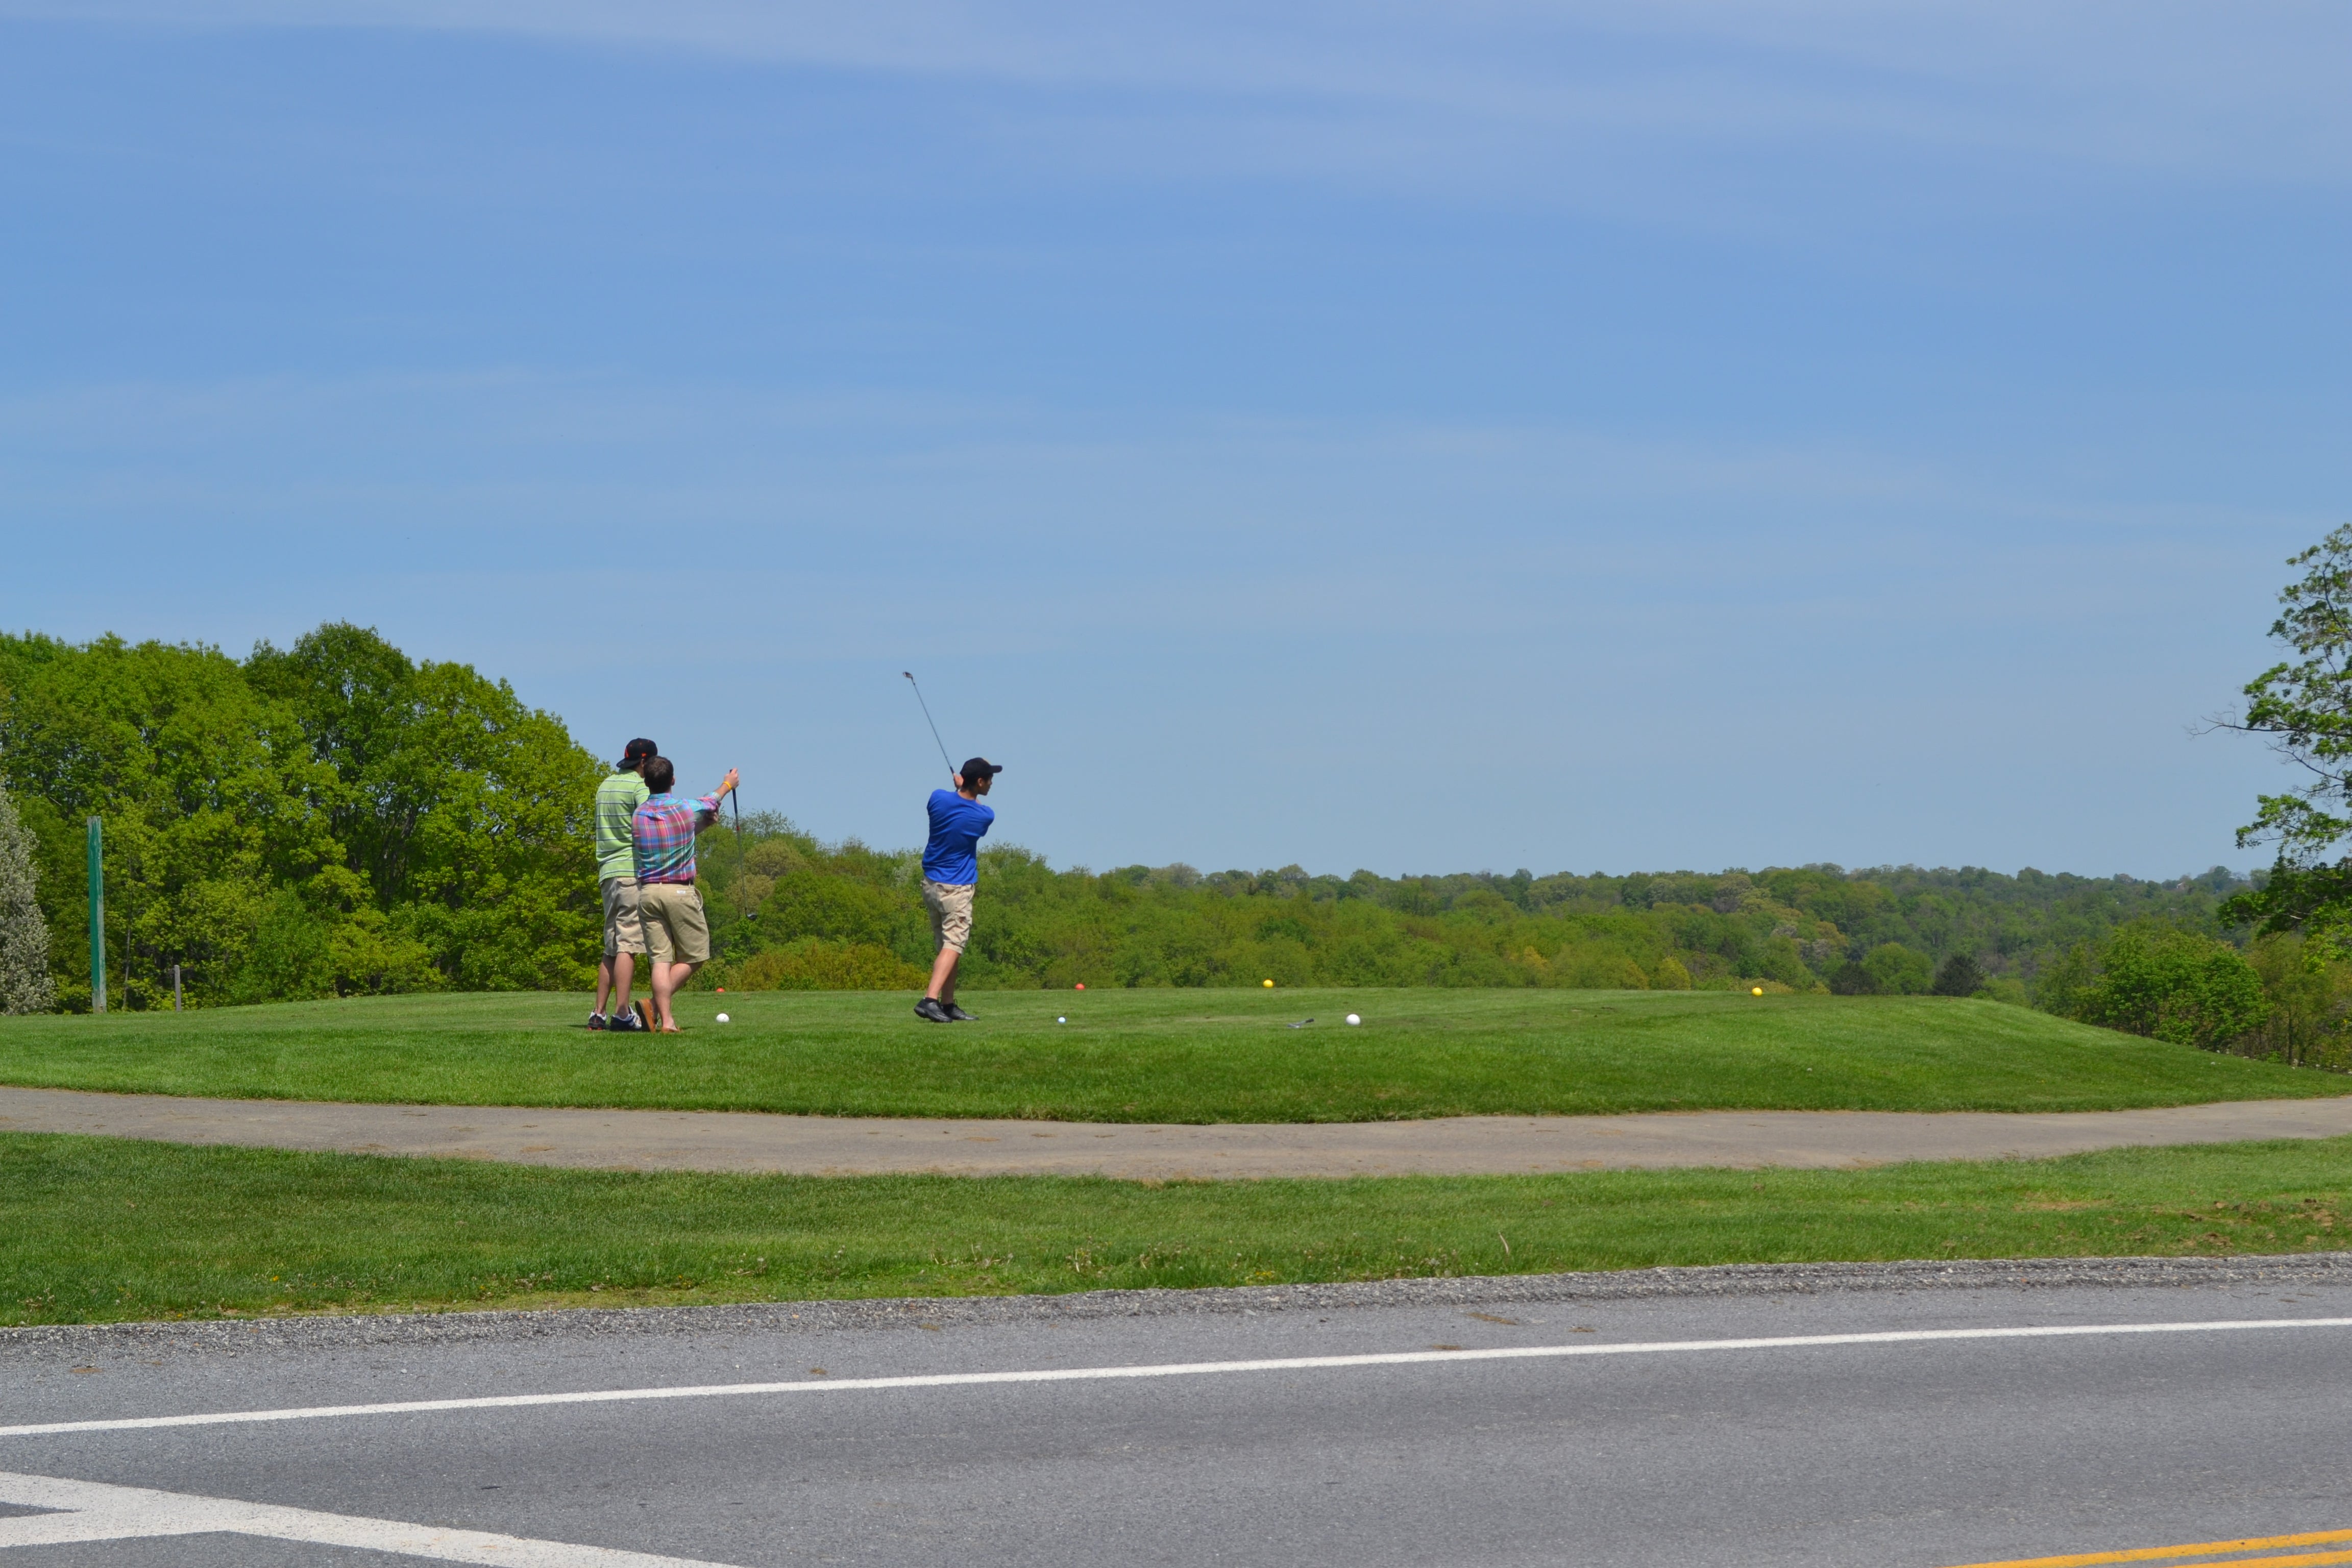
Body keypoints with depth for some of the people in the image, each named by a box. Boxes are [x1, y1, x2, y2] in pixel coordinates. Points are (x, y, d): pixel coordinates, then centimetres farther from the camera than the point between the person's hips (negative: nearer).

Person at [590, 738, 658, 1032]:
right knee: (628, 944, -10)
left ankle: (599, 1014, 9)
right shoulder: (639, 786, -7)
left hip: (607, 872, 8)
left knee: (612, 947, 11)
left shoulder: (605, 785, 19)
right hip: (633, 871, -8)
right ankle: (622, 1013, -14)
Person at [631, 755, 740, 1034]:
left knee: (661, 959, 2)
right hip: (680, 892, -4)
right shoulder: (687, 810, -5)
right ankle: (657, 1004, -5)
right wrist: (728, 784, 40)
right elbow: (711, 803, 19)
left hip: (647, 893, 4)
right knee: (695, 956, 7)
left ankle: (665, 1019, -7)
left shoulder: (638, 816, 3)